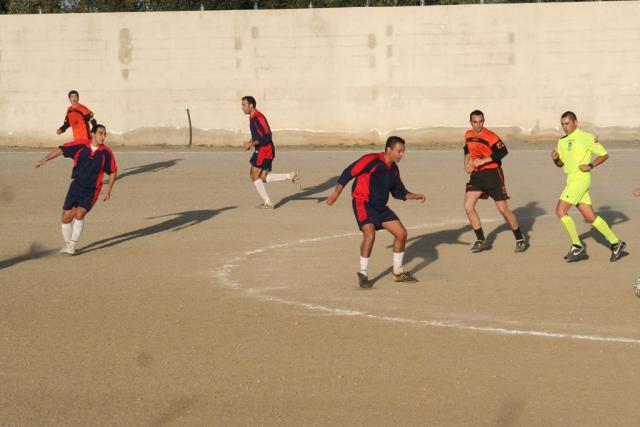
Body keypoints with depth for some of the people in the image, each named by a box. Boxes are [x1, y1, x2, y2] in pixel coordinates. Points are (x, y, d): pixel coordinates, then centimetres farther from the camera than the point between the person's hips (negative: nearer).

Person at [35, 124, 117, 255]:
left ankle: (72, 245, -9)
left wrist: (109, 189, 0)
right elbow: (61, 150, -2)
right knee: (66, 218, 4)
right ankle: (67, 244, 26)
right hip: (76, 186, 2)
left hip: (91, 191, -2)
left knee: (79, 214, -21)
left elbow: (113, 171, 7)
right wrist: (45, 160, -11)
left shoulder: (106, 152, -5)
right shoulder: (80, 145, -6)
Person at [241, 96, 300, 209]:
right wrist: (249, 142, 8)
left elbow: (266, 137, -23)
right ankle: (291, 176, 10)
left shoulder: (258, 118, -18)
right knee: (263, 177, 8)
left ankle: (268, 203, 0)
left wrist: (251, 144, -19)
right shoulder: (252, 118, 14)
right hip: (262, 150, 10)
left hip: (264, 150, -10)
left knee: (254, 176, -5)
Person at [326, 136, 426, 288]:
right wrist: (336, 193, -12)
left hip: (381, 207, 8)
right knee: (370, 235, -27)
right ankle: (363, 274, -12)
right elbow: (349, 172, -14)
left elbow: (399, 191, 18)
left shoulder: (393, 169, 8)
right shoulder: (372, 160, -17)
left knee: (401, 233, 6)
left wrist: (414, 196, 1)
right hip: (363, 203, -8)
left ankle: (398, 272, 21)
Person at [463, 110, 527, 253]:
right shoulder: (468, 135, 7)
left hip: (493, 173, -6)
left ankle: (520, 239, 12)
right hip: (476, 174, 6)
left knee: (503, 209, -5)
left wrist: (483, 161, -26)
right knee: (468, 206, -7)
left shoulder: (490, 136, -15)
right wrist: (467, 163, 9)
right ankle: (481, 241, 5)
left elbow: (502, 151, -25)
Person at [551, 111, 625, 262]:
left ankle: (577, 247, -6)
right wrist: (555, 158, 1)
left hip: (580, 179, -8)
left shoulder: (585, 137, -8)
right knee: (590, 217, 7)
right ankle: (616, 243, 13)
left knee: (560, 210, -12)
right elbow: (560, 163, 22)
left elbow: (604, 155, -3)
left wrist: (590, 166, -15)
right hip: (572, 180, 8)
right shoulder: (562, 141, 14)